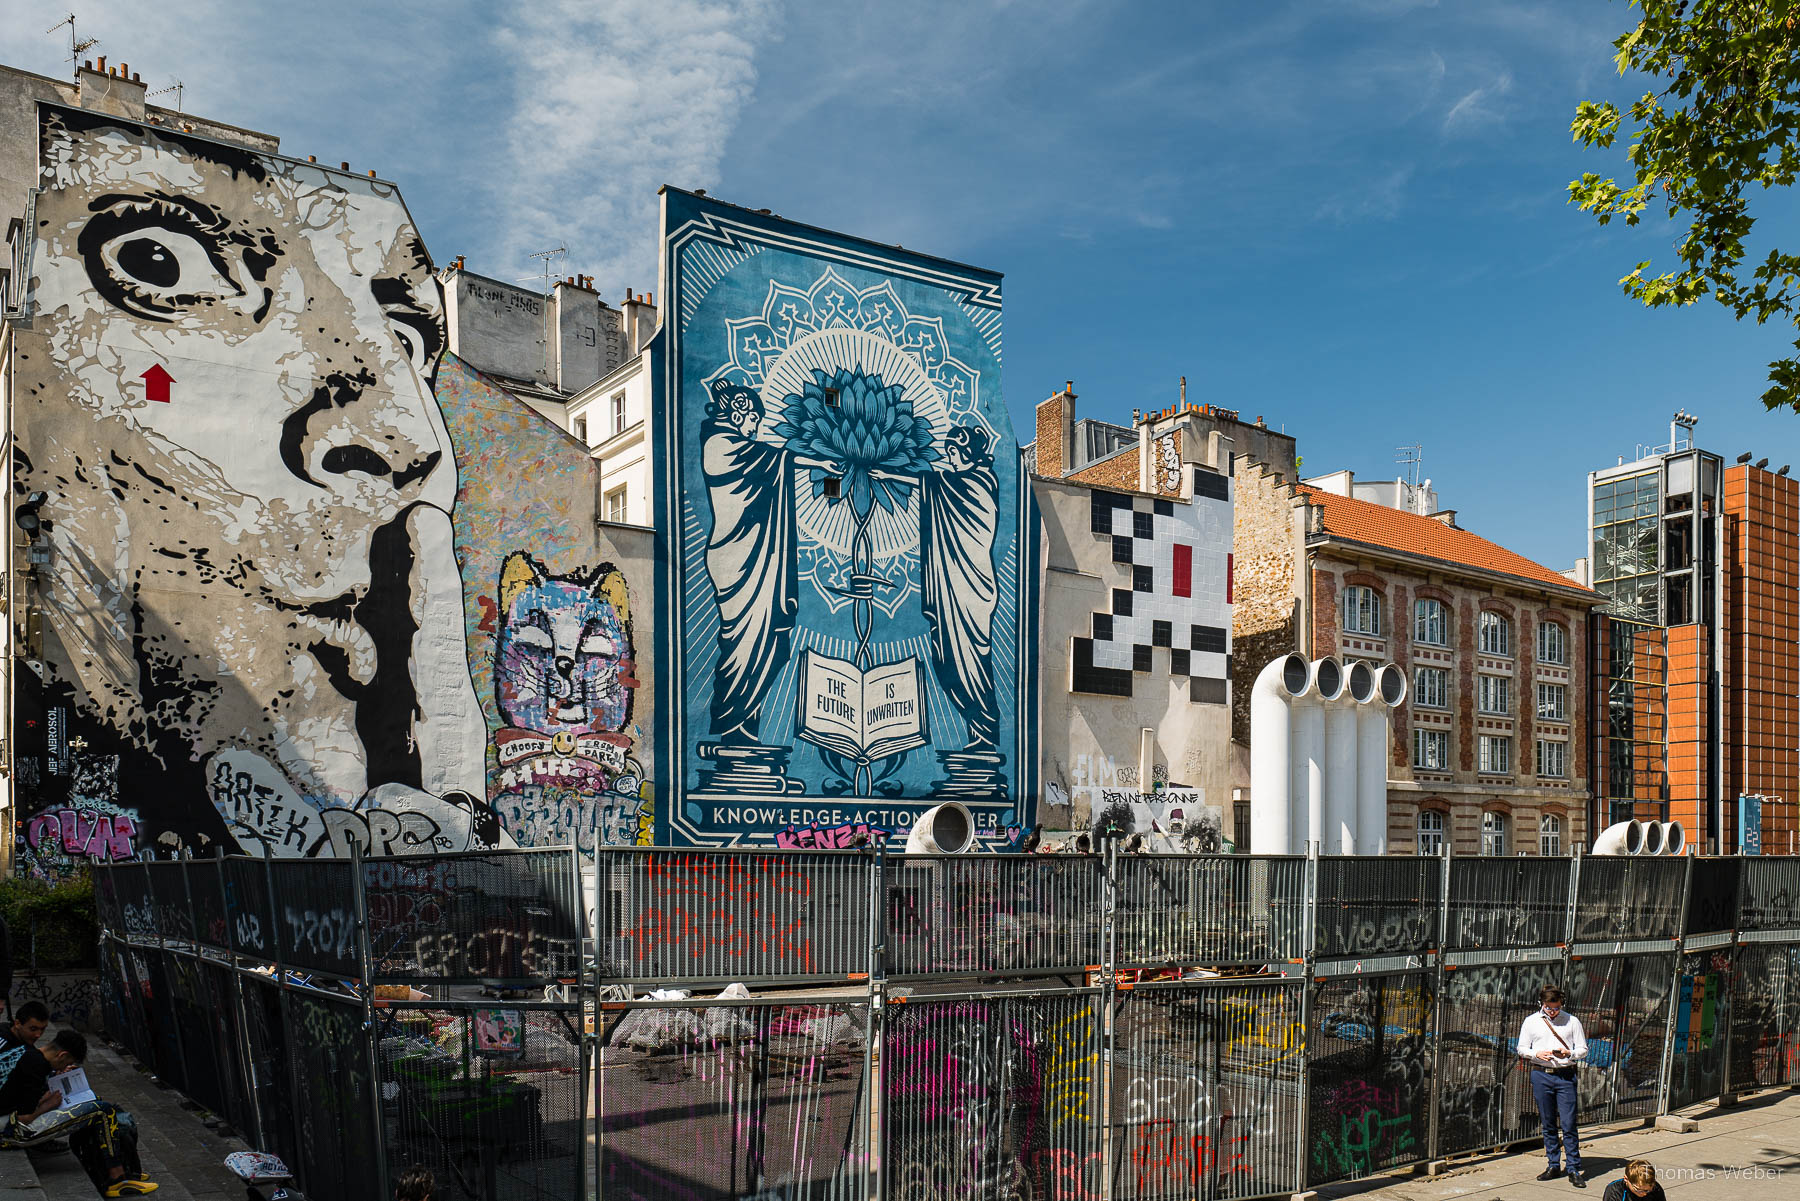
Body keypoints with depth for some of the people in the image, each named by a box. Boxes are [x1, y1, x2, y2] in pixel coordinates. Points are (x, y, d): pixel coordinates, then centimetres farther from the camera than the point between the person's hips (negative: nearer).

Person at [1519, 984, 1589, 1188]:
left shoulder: (1572, 1021, 3)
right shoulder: (1531, 1022, 7)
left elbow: (1583, 1049, 7)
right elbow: (1522, 1049, 11)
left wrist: (1570, 1054, -14)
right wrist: (1537, 1054, -9)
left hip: (1565, 1075, -2)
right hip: (1541, 1075, 2)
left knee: (1568, 1124, -6)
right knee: (1548, 1124, 8)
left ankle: (1573, 1170, 0)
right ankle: (1554, 1166, 18)